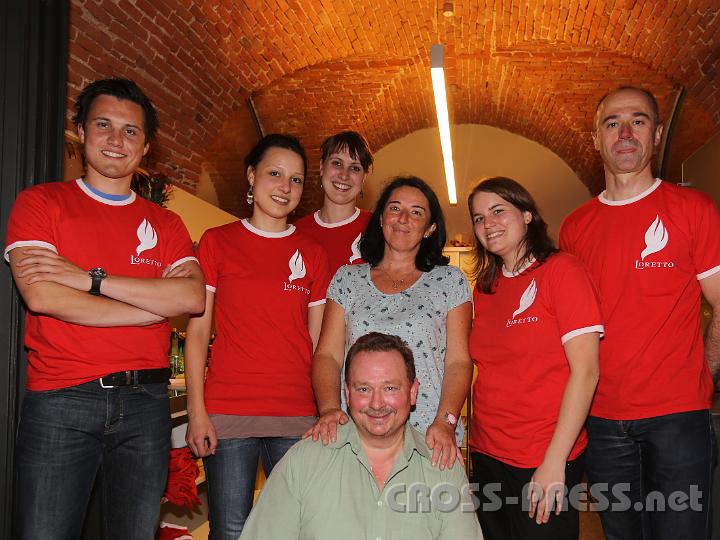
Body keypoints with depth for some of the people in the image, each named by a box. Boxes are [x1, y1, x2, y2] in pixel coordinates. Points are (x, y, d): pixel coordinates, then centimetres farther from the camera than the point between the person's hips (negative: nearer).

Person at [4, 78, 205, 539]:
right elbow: (41, 295, -11)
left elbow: (193, 297, -5)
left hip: (145, 402, 3)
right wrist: (154, 305, -7)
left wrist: (92, 279, -11)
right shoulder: (41, 202, 5)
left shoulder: (164, 223, 13)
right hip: (61, 401, -2)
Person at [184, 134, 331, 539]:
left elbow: (318, 341, 10)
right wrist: (196, 410, -6)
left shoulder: (312, 254, 10)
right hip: (228, 411, -2)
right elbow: (197, 331, 1)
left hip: (297, 416, 2)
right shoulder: (217, 242, 4)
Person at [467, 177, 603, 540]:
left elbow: (585, 370, -15)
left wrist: (554, 461, -19)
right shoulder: (484, 288, 9)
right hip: (486, 455, 6)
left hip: (545, 460, -6)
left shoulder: (560, 269, -9)